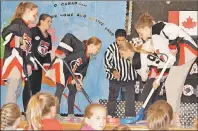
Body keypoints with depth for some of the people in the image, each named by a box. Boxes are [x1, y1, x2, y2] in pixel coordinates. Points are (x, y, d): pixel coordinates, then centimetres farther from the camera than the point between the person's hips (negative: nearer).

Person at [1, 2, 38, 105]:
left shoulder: (27, 29, 22)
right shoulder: (17, 23, -6)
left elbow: (28, 49, 22)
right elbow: (5, 33, -26)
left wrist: (29, 63, 11)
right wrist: (19, 42, -34)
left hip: (21, 62, 10)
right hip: (13, 60, -10)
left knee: (17, 91, 11)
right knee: (13, 90, -15)